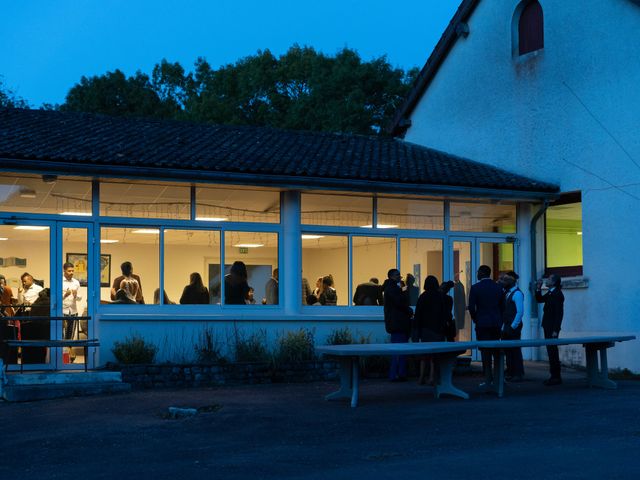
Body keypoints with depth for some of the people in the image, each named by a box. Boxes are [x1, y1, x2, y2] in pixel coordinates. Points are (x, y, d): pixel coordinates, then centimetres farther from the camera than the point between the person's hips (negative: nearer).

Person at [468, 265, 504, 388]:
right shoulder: (498, 287, 5)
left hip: (482, 323, -4)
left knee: (485, 352, -1)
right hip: (496, 323, 4)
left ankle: (488, 379, -2)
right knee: (496, 351, 12)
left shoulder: (475, 288, -8)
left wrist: (475, 319, 5)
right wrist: (499, 320, 15)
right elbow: (502, 306, 7)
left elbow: (471, 307, -10)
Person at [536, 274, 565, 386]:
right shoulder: (550, 293, 12)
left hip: (552, 327, -9)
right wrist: (538, 289, 8)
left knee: (552, 351, -5)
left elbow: (559, 313, -18)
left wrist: (555, 330, -21)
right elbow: (539, 300, 24)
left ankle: (556, 377, 0)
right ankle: (554, 376, 19)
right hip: (547, 326, 9)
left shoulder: (558, 294, -15)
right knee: (551, 350, 13)